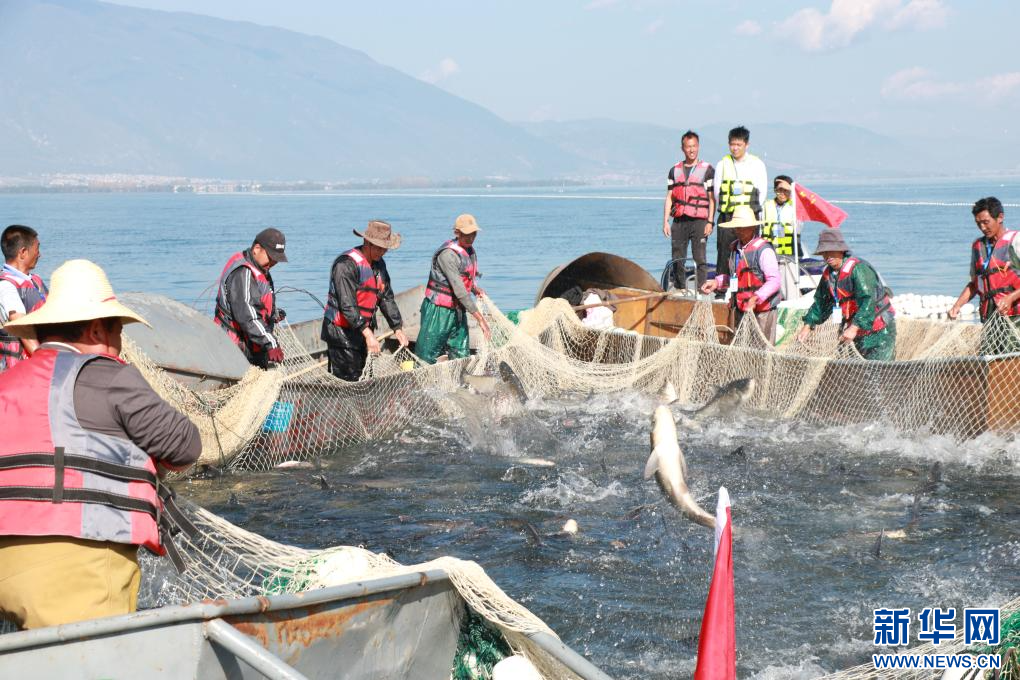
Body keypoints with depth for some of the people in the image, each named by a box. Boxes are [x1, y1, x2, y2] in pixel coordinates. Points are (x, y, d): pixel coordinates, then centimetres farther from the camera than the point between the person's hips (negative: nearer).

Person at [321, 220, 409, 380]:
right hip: (342, 333, -9)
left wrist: (397, 329, 7)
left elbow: (387, 298, 16)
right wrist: (367, 333, -32)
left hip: (363, 332, 9)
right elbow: (347, 305, -26)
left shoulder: (379, 264, 10)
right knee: (347, 382, -11)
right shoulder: (346, 264, -19)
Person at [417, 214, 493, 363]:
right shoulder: (448, 254, -19)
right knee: (426, 358, -6)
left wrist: (476, 289, 3)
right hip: (439, 311, -8)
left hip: (458, 311, 9)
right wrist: (480, 318, -25)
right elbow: (459, 290, -24)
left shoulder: (470, 251, 9)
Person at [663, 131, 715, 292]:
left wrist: (710, 222, -7)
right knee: (677, 259, 3)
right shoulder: (675, 170, 15)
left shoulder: (707, 170, 5)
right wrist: (665, 221, 6)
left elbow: (712, 198, 2)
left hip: (699, 220, -3)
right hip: (679, 221, 3)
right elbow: (669, 198, 15)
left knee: (700, 259, -8)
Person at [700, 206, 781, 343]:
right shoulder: (735, 247, 12)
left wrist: (756, 298, -31)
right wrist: (717, 282, 14)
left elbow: (774, 280, -20)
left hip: (762, 310, -8)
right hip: (740, 309, 8)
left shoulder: (763, 250, -14)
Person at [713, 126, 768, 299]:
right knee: (724, 253, -2)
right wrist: (725, 209, 6)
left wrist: (751, 211, 0)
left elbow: (762, 191, 5)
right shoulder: (723, 164, 9)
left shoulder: (756, 164, 5)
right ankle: (721, 291, 2)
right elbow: (716, 190, 11)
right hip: (727, 216, 1)